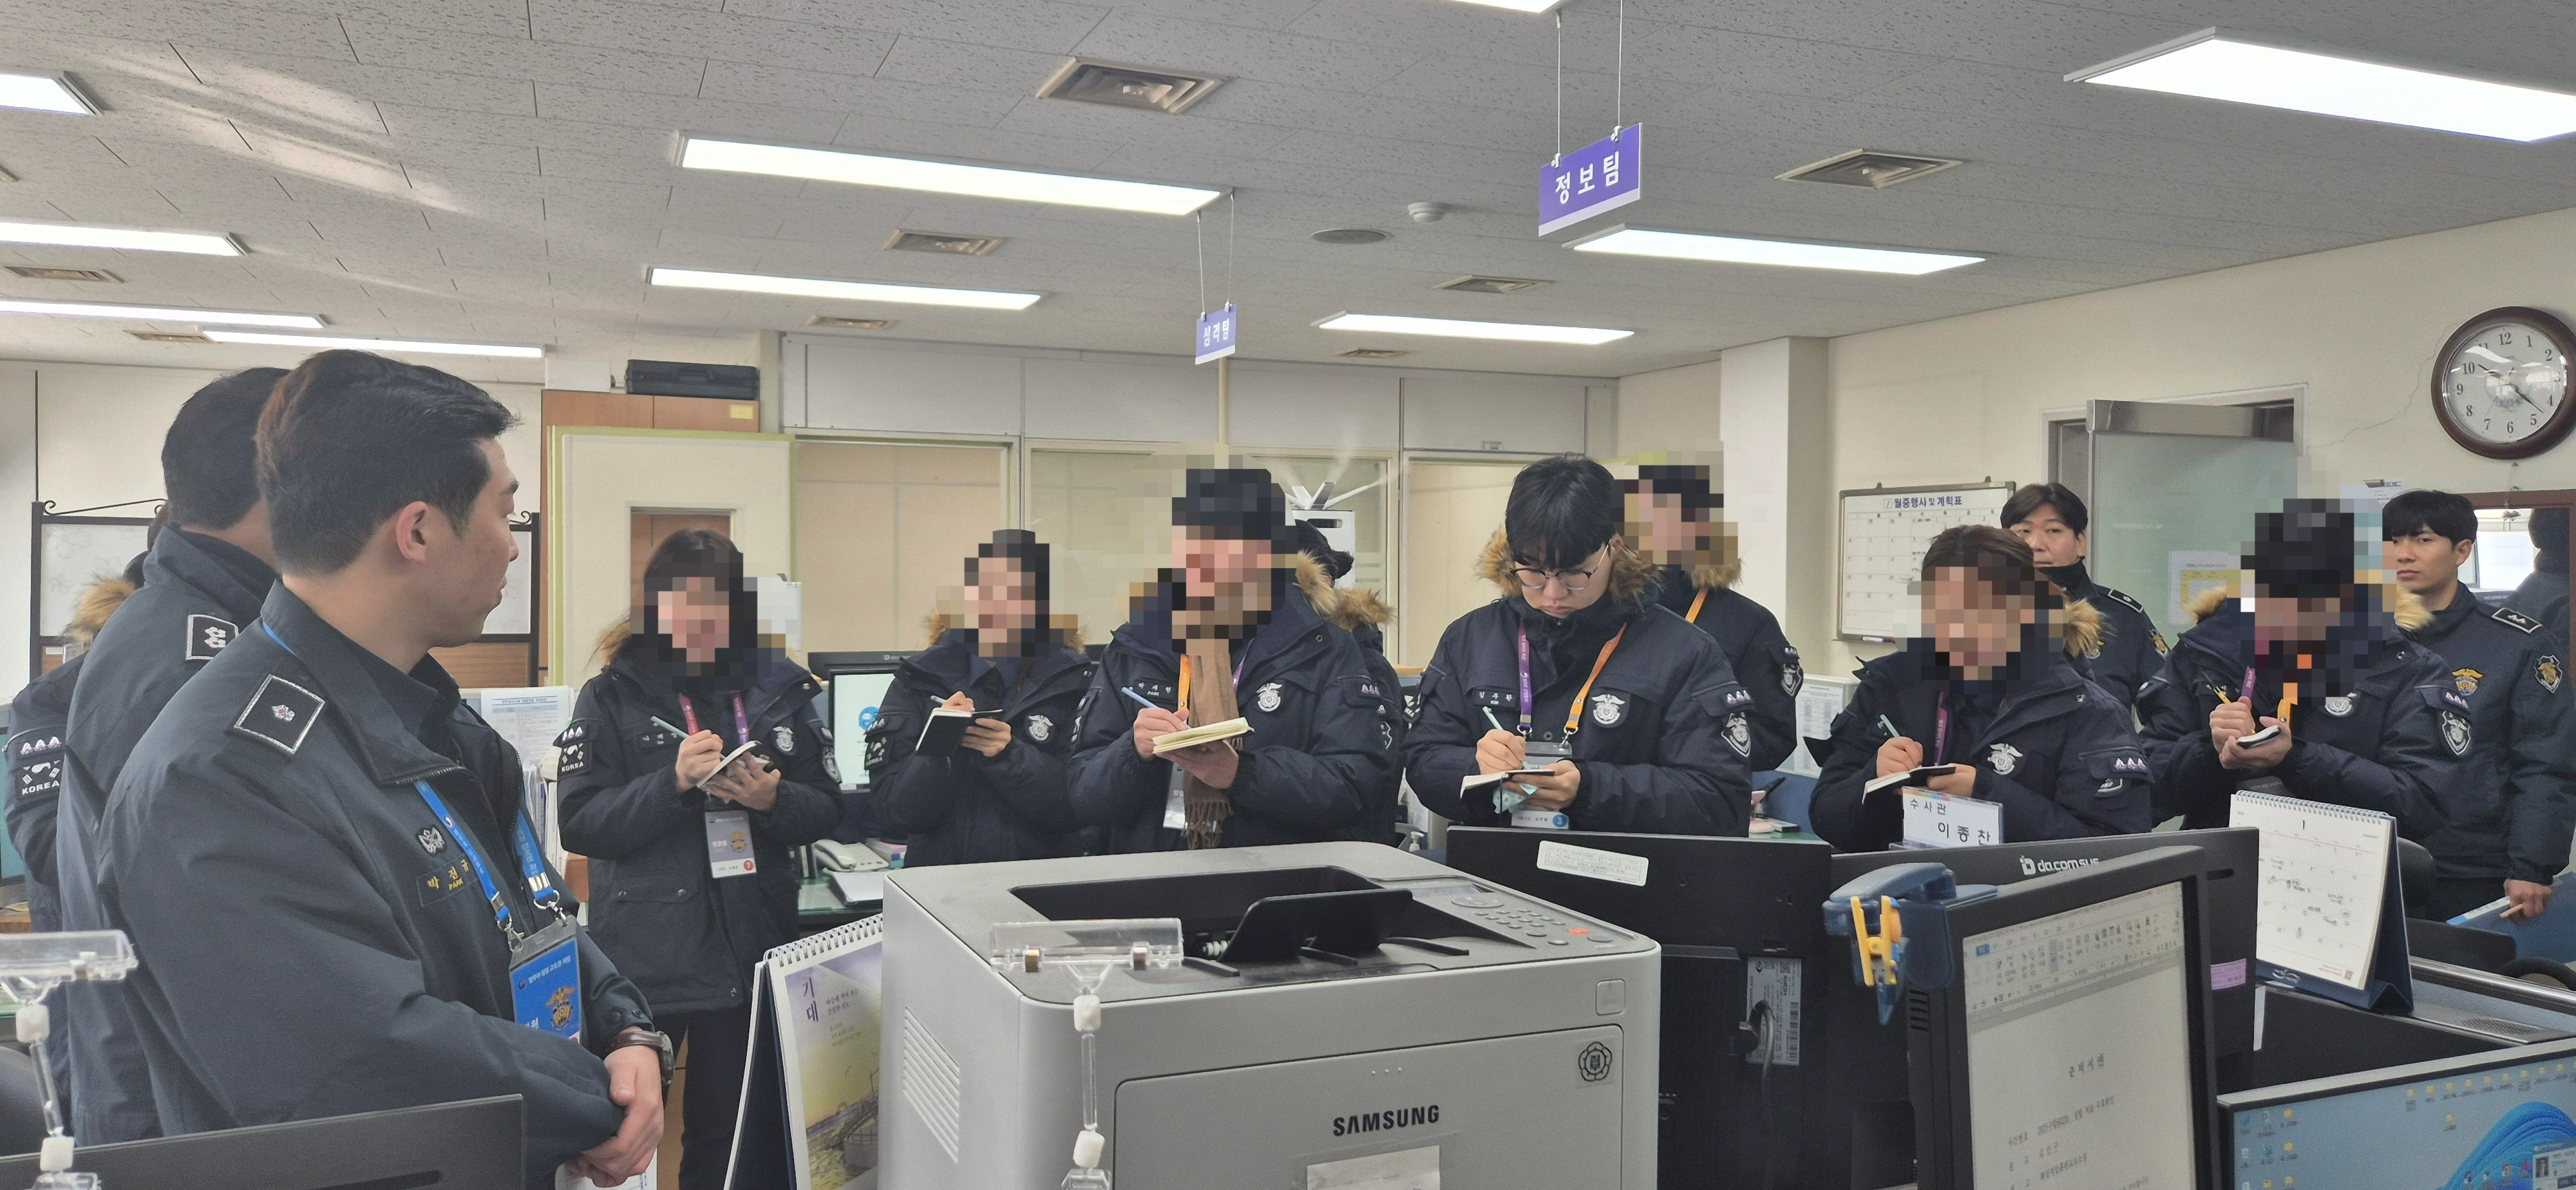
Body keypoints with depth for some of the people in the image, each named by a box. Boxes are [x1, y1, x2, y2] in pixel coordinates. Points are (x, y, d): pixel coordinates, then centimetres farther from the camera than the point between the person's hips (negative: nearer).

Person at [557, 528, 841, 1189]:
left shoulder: (781, 689, 4)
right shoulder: (611, 697, -2)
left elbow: (826, 810, 5)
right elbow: (580, 824, -8)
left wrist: (773, 800, -16)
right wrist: (673, 781, -22)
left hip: (752, 952, 2)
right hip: (645, 956, -2)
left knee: (737, 1136, 14)